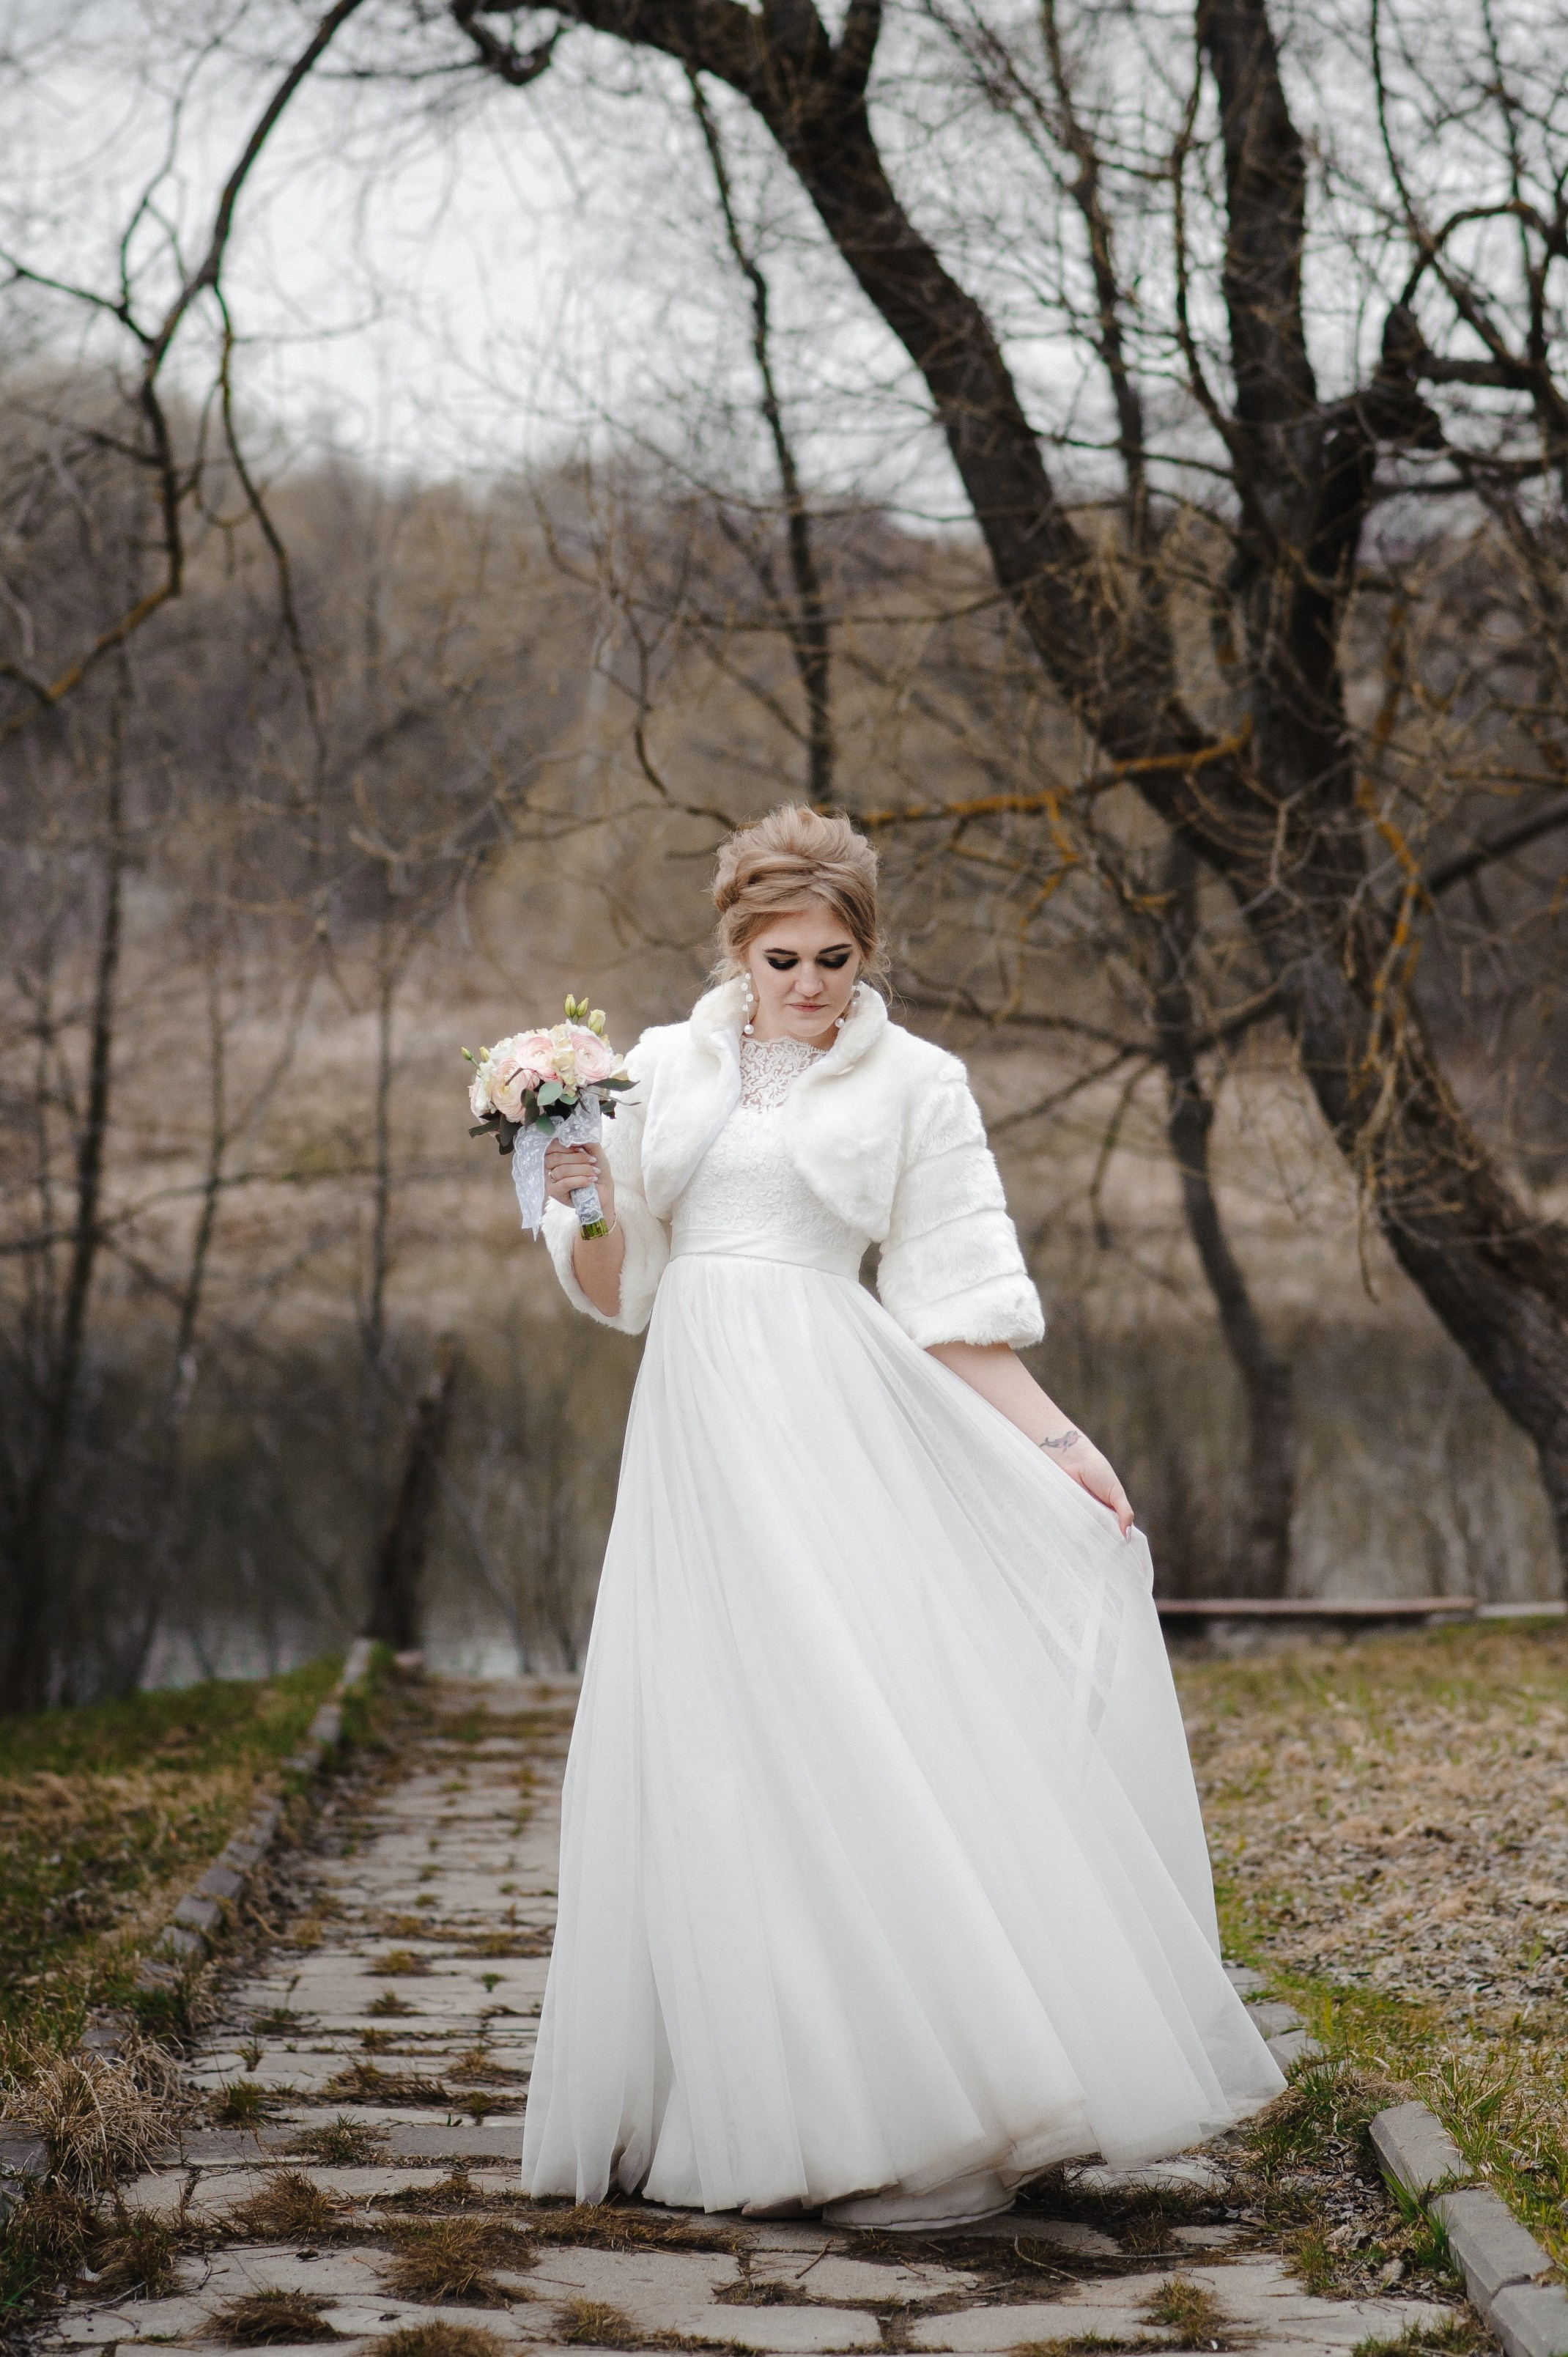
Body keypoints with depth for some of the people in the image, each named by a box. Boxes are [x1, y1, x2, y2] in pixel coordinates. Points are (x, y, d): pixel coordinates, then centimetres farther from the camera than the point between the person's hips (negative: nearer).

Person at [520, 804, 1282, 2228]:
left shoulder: (915, 1084, 6)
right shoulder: (665, 1068, 14)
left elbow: (959, 1305, 5)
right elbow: (614, 1288, 14)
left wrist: (1054, 1440, -5)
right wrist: (583, 1205, -6)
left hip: (833, 1425, -3)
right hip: (696, 1428, 3)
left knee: (867, 1721, -12)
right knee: (717, 1756, 0)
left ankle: (935, 2118, -9)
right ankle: (755, 2103, 6)